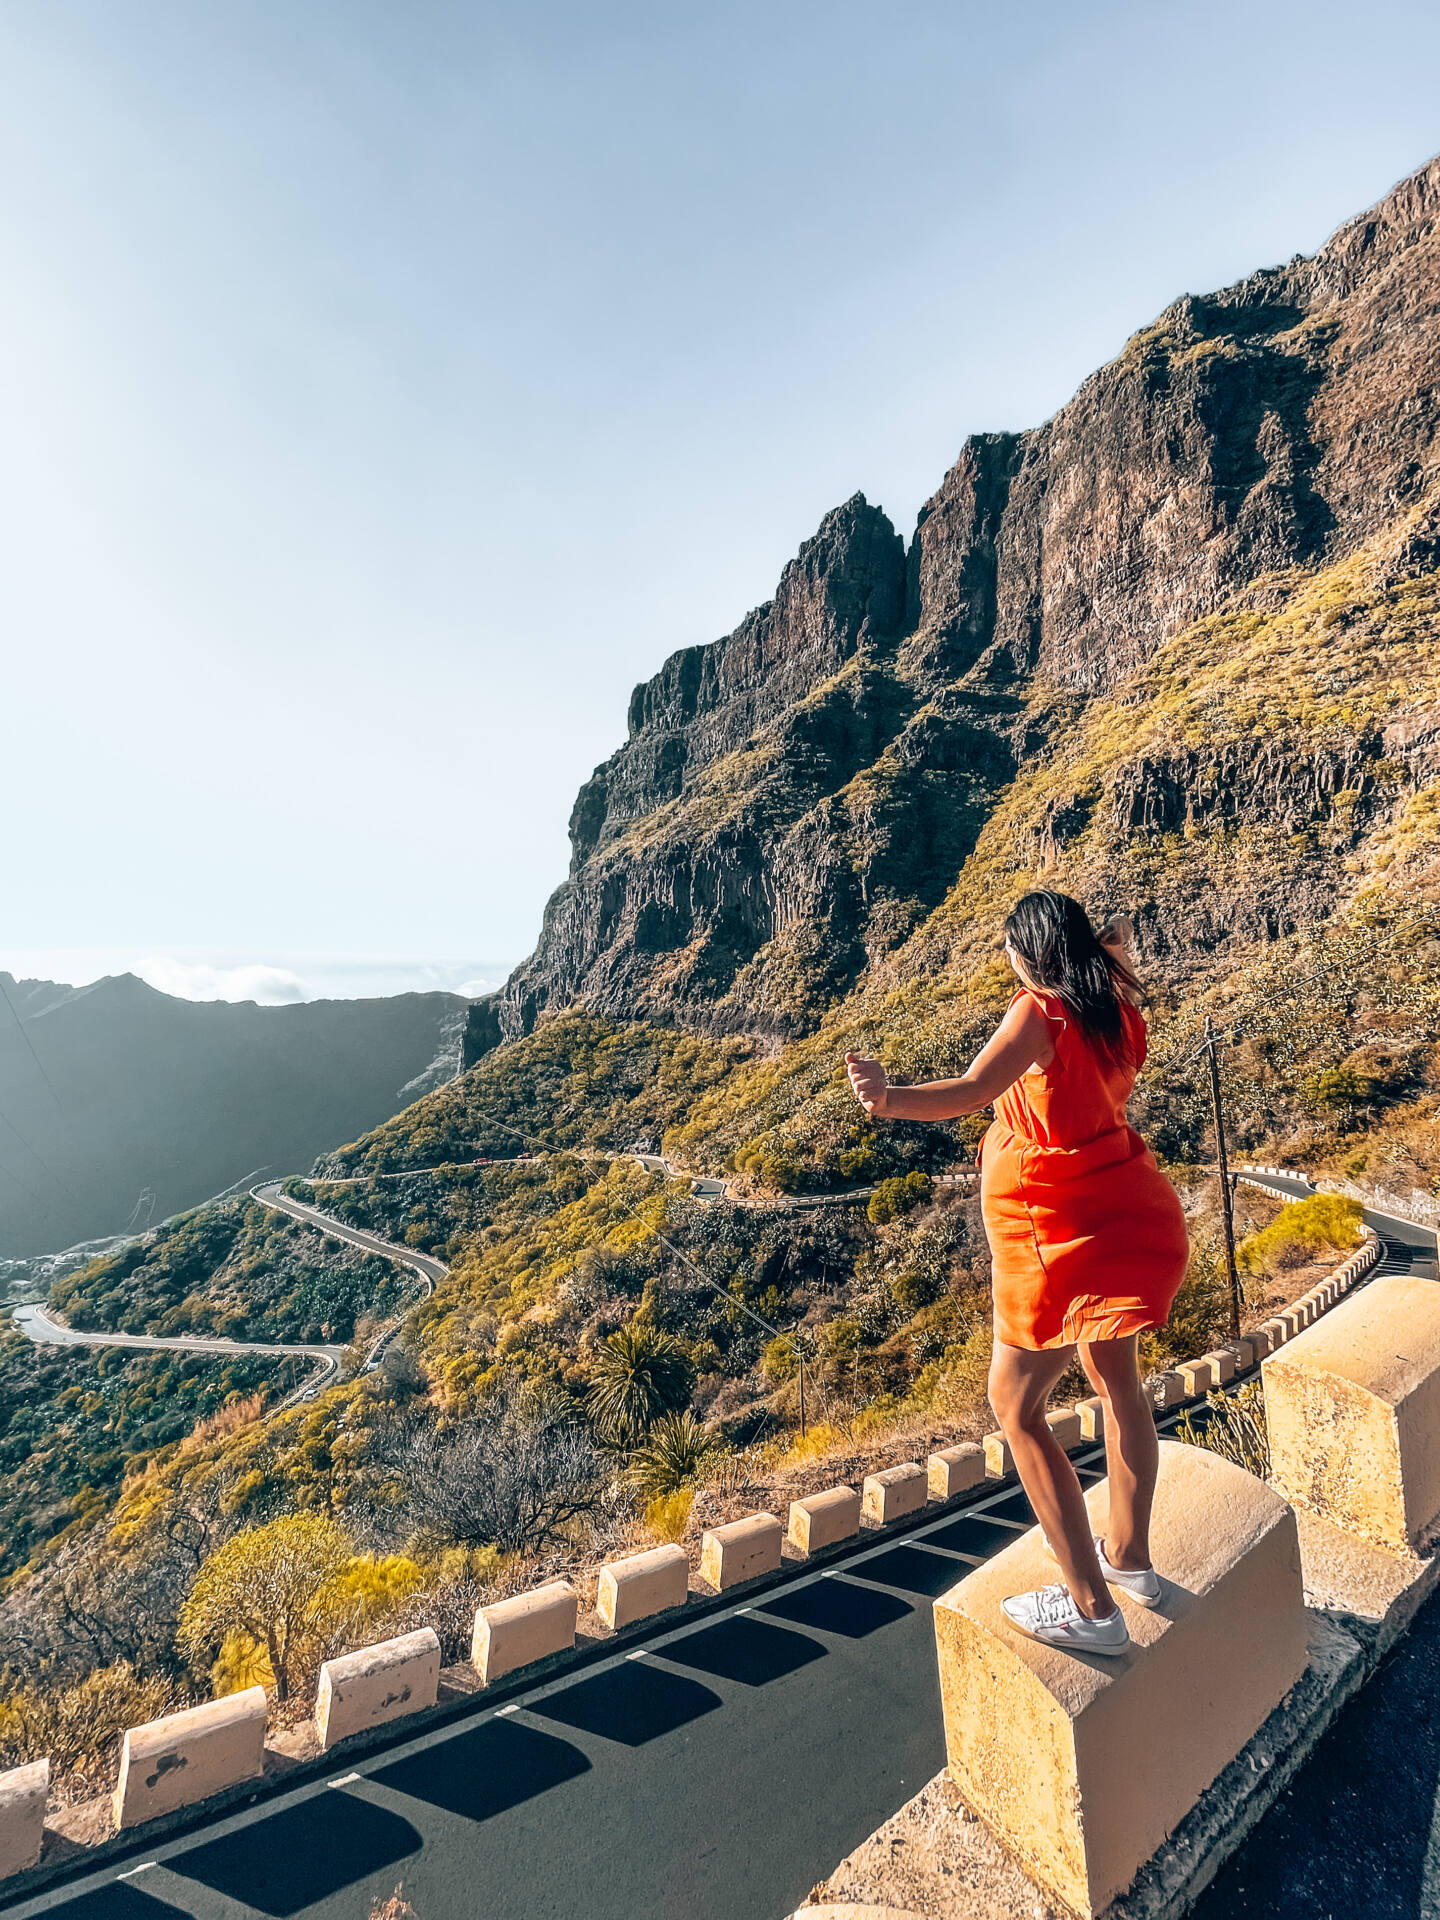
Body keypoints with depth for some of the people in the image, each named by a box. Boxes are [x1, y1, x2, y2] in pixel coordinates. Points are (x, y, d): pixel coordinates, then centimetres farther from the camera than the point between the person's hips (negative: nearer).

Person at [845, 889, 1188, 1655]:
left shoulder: (1039, 1015, -20)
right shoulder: (1119, 1014, 2)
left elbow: (970, 1091, -38)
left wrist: (890, 1100, -52)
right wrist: (1111, 964, 31)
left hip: (1058, 1229, -9)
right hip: (1125, 1211, 9)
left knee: (1015, 1404, 5)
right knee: (1115, 1377, 25)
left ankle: (1090, 1607, 13)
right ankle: (1129, 1556, 42)